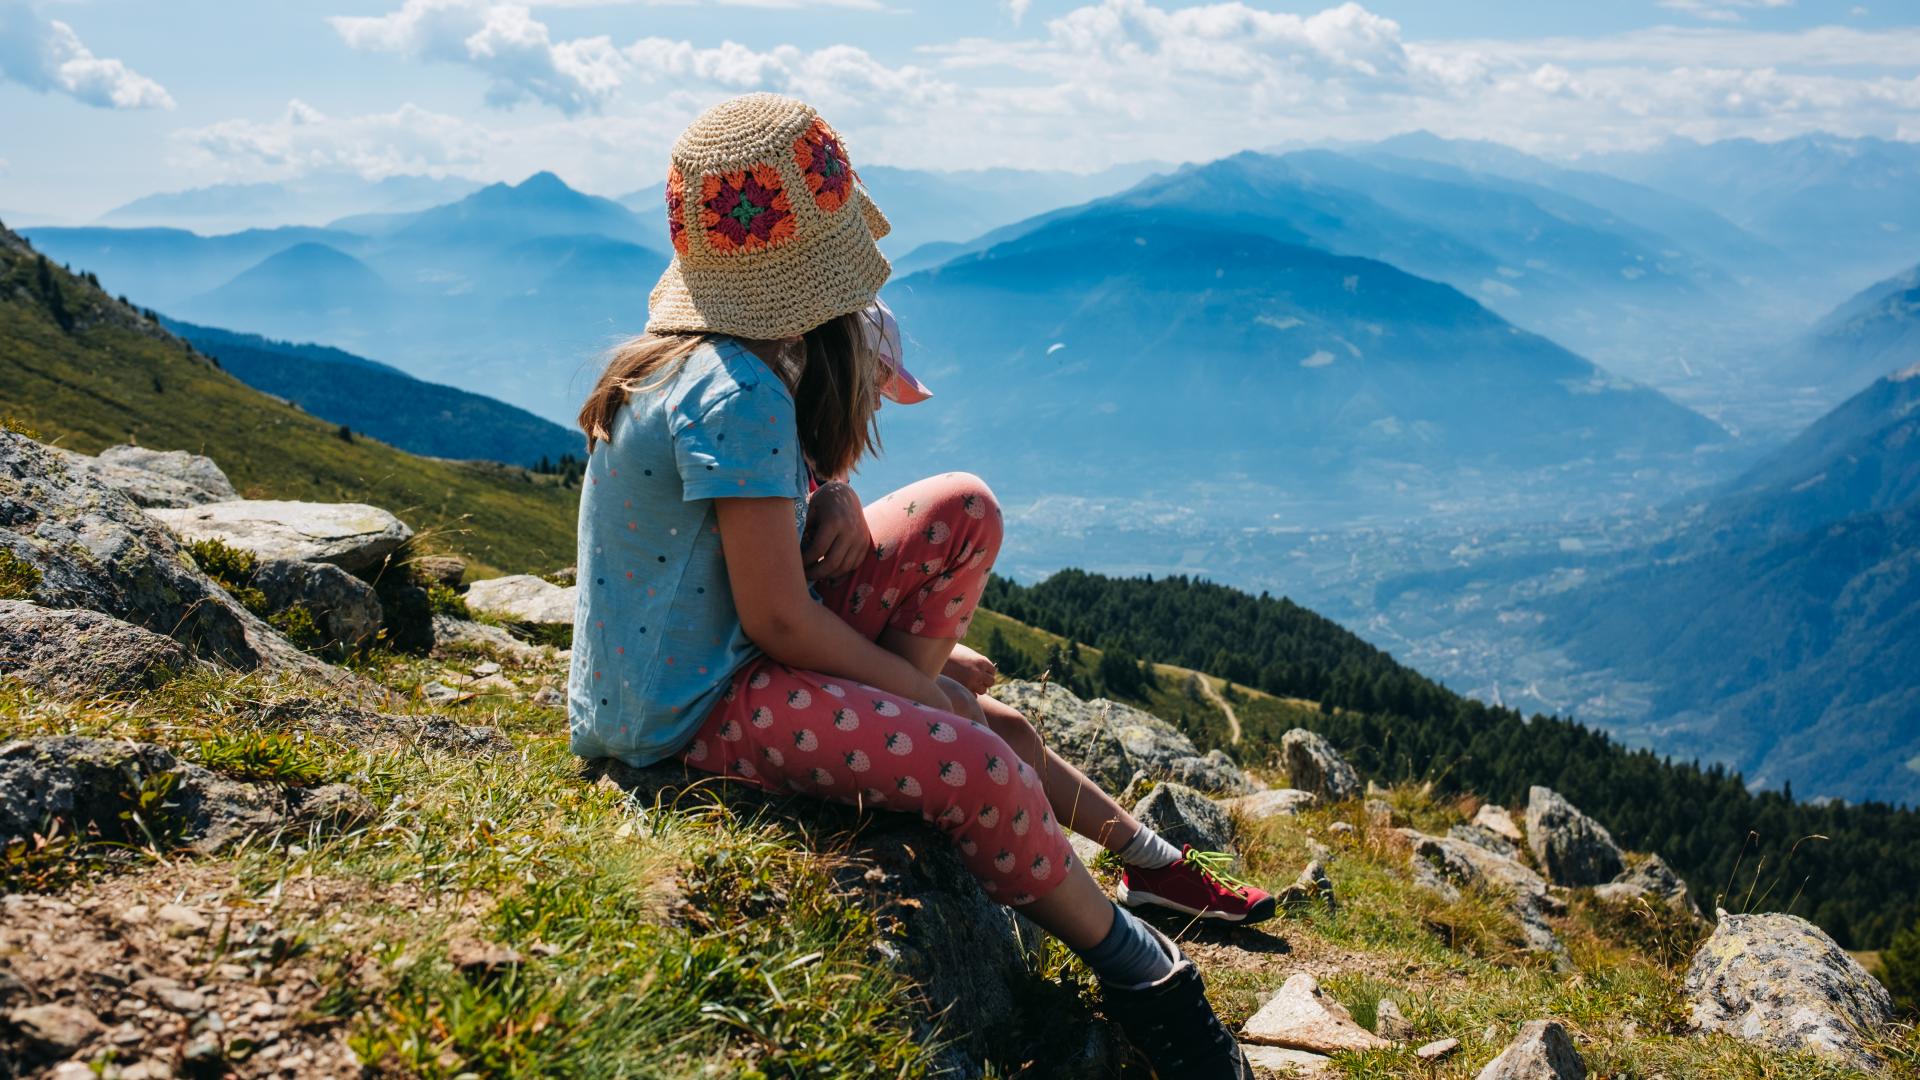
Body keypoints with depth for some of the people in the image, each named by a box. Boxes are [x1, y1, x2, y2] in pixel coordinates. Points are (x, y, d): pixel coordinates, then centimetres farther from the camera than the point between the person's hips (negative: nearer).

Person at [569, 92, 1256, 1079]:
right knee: (978, 766, -25)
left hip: (713, 643, 10)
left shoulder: (701, 347, 3)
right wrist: (921, 682, -11)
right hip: (686, 710, -10)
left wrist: (834, 497, -5)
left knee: (964, 512, 3)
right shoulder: (736, 397, -27)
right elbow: (779, 621, -25)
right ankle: (1134, 970, 1)